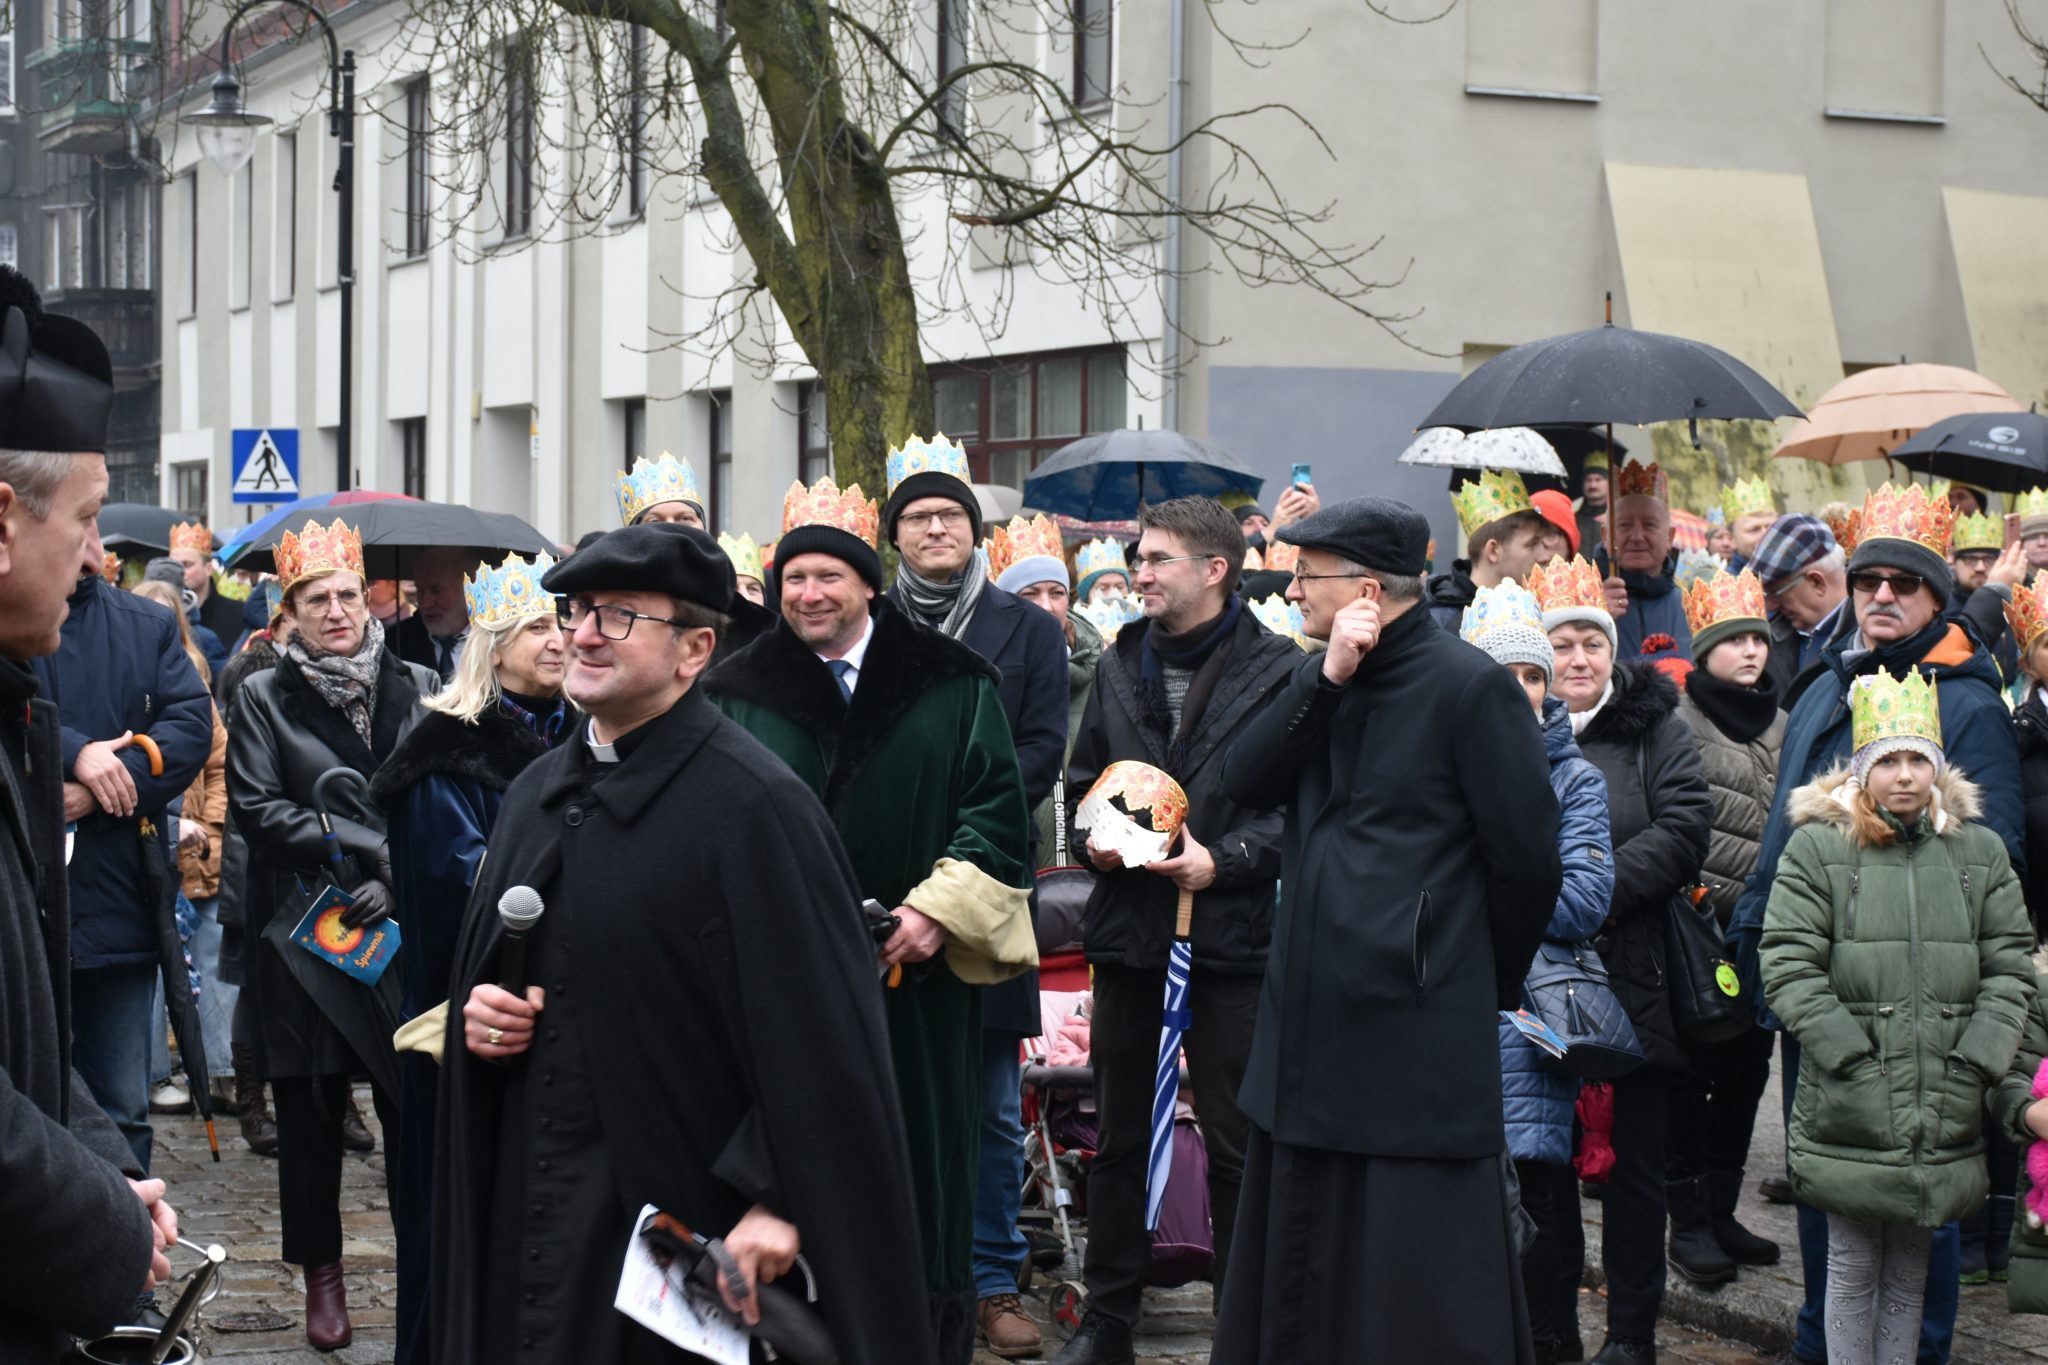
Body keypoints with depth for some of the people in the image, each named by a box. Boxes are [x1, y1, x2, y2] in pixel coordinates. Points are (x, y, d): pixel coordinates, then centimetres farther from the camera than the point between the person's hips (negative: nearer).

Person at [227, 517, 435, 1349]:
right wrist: (371, 847, -13)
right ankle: (321, 1274, 18)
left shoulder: (416, 688, 7)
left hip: (401, 930, 0)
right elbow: (255, 808, -5)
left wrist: (396, 881, -9)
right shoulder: (264, 697, 3)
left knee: (414, 1104, -3)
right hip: (302, 936, 0)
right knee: (311, 1114, 6)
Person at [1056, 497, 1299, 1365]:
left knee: (1236, 1142, 2)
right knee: (1118, 1136, 11)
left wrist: (1223, 859, -17)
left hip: (1231, 933, -5)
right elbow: (1083, 774, 21)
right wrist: (1092, 834, 2)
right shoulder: (1120, 666, 13)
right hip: (1128, 929, 5)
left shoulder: (1277, 669, -5)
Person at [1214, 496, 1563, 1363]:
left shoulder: (1467, 686, -10)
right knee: (1301, 1268, 14)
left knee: (1419, 1290, -2)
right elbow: (1244, 784, -2)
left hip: (1419, 1031, -7)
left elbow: (1525, 860, -9)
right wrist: (1326, 679, -12)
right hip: (1311, 1023, 7)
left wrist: (1487, 980, 4)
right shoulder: (1323, 681, 13)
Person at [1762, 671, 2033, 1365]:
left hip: (1943, 1114, 3)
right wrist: (1854, 1061, -13)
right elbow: (1790, 969, -7)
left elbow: (2010, 968, 7)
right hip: (1849, 1114, -3)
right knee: (1854, 1269, 4)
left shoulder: (1980, 852, 8)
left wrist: (1974, 1065, -5)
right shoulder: (1816, 848, -1)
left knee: (1909, 1273, 11)